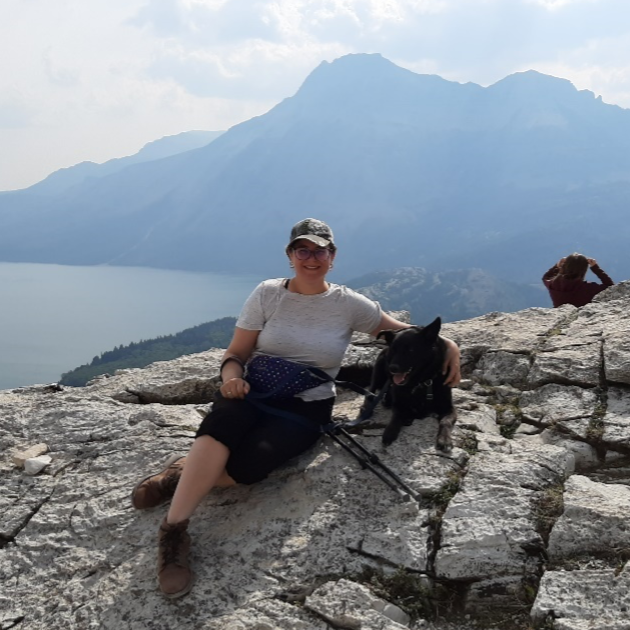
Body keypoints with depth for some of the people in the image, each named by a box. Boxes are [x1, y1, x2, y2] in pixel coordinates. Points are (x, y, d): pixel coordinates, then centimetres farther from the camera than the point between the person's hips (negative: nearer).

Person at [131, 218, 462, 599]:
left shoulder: (349, 304, 3)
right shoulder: (267, 294, 4)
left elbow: (401, 333, 12)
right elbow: (236, 353, 6)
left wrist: (447, 344, -7)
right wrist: (231, 375, -18)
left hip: (308, 406, 0)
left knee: (252, 461, -35)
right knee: (224, 420, -38)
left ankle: (185, 475, -10)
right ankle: (174, 533, -37)